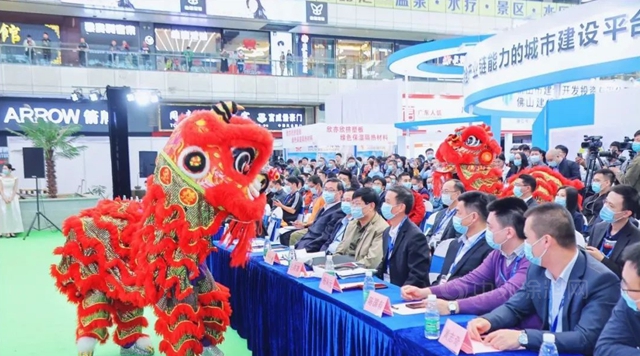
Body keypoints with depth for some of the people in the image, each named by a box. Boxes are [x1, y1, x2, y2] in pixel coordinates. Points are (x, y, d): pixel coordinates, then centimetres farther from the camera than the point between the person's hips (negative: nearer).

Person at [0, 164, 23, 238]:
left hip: (13, 198, 0)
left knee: (14, 214, -5)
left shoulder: (15, 178, 2)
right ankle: (6, 232, -7)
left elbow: (15, 190, -2)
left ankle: (13, 231, -2)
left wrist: (11, 198, -15)